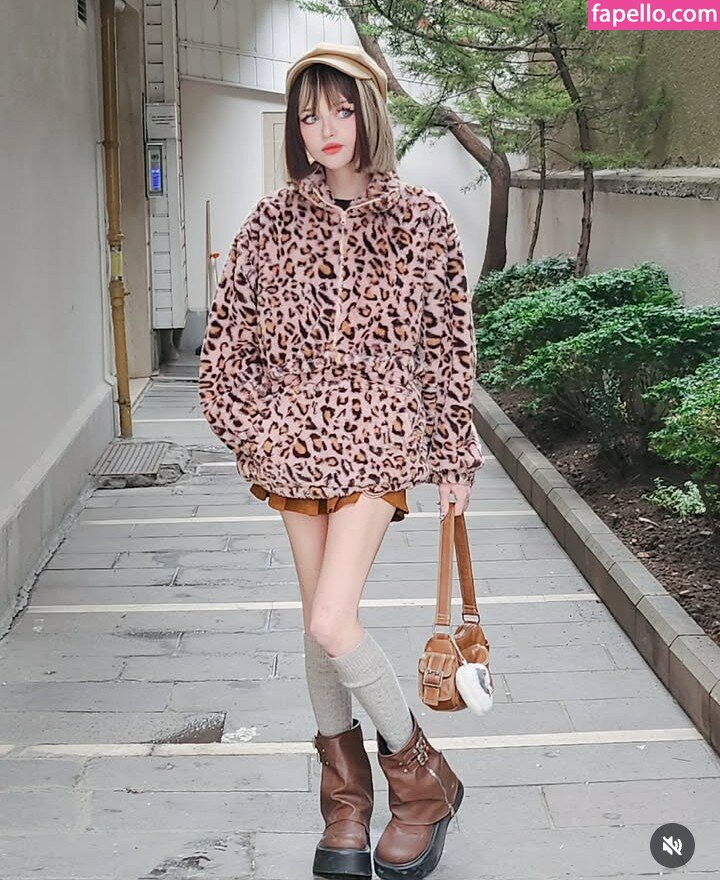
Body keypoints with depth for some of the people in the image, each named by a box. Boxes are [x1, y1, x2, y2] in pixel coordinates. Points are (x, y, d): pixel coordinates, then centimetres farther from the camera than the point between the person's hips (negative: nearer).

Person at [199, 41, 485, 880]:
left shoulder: (422, 218, -2)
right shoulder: (271, 222, 2)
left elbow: (448, 344, 2)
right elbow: (227, 340, 7)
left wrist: (455, 455, 3)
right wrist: (252, 432, 0)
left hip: (377, 440, -3)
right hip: (294, 442, 3)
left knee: (331, 624, -12)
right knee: (320, 623, 10)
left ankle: (423, 776, 11)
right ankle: (345, 788, 28)